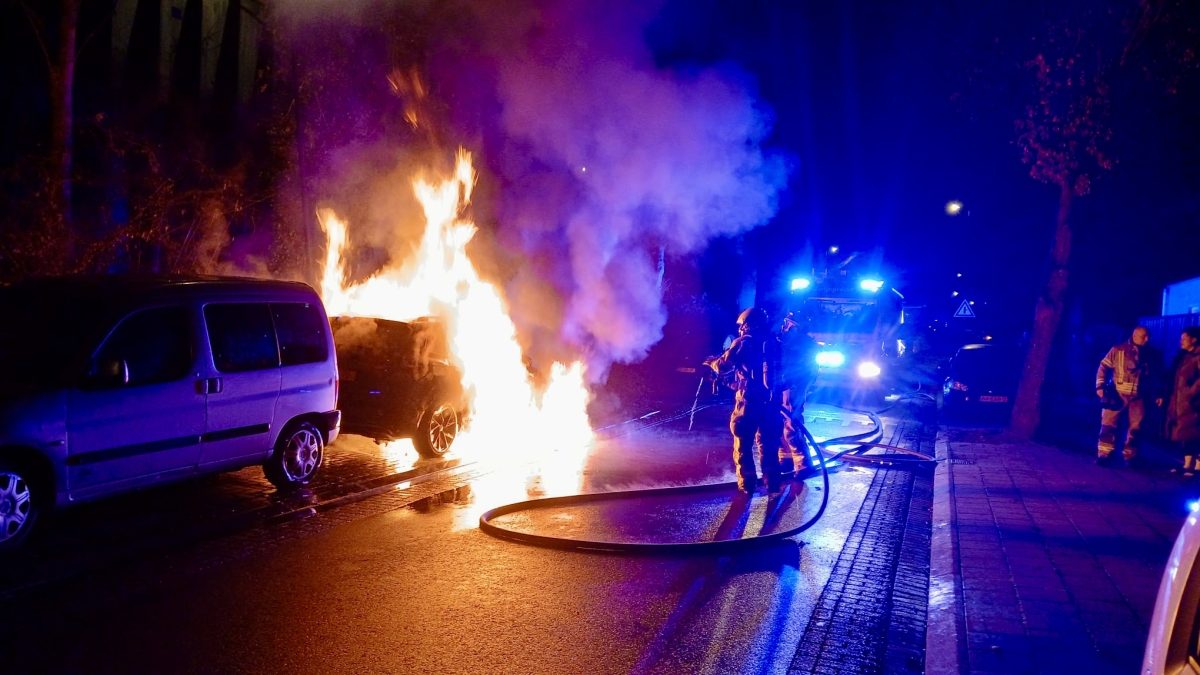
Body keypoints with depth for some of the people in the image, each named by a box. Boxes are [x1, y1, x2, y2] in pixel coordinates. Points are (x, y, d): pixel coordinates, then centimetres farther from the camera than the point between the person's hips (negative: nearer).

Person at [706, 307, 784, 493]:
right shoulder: (774, 342, 9)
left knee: (743, 444, 5)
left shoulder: (743, 342, -6)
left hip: (748, 400, -5)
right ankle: (773, 482, 16)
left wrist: (712, 362, 14)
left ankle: (747, 484, 4)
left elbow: (723, 366, -8)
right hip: (771, 400, 5)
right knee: (769, 443, 15)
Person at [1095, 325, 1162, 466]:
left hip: (1138, 398, 2)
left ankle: (1129, 456, 16)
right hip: (1117, 395, -2)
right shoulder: (1118, 350, -4)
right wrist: (1100, 386, -9)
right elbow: (1103, 367, -1)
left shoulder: (1152, 355, 4)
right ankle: (1104, 454, 4)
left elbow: (1156, 376, 13)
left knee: (1135, 428, 5)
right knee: (1108, 425, -3)